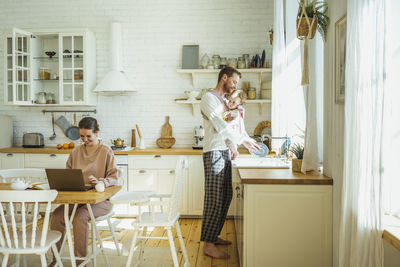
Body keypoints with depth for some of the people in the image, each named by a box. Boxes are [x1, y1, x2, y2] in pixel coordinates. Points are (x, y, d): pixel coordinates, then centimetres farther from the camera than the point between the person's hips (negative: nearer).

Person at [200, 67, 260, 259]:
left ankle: (213, 236, 24)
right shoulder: (209, 98, -8)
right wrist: (242, 140, -15)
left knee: (225, 198, 12)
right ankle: (208, 245, 0)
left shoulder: (222, 101, 21)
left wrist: (233, 145, 12)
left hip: (224, 152, 9)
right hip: (213, 153, -9)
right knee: (214, 199, -8)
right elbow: (220, 126, -17)